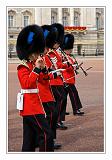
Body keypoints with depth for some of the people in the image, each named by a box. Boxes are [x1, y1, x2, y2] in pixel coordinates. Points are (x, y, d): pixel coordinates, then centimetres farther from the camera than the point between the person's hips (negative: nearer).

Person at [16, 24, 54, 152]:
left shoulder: (32, 65, 16)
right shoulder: (23, 67, -12)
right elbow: (27, 83, -24)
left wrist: (42, 68, 6)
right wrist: (36, 69, -22)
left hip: (33, 105, 10)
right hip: (30, 105, -10)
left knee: (30, 136, 12)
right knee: (46, 134, -14)